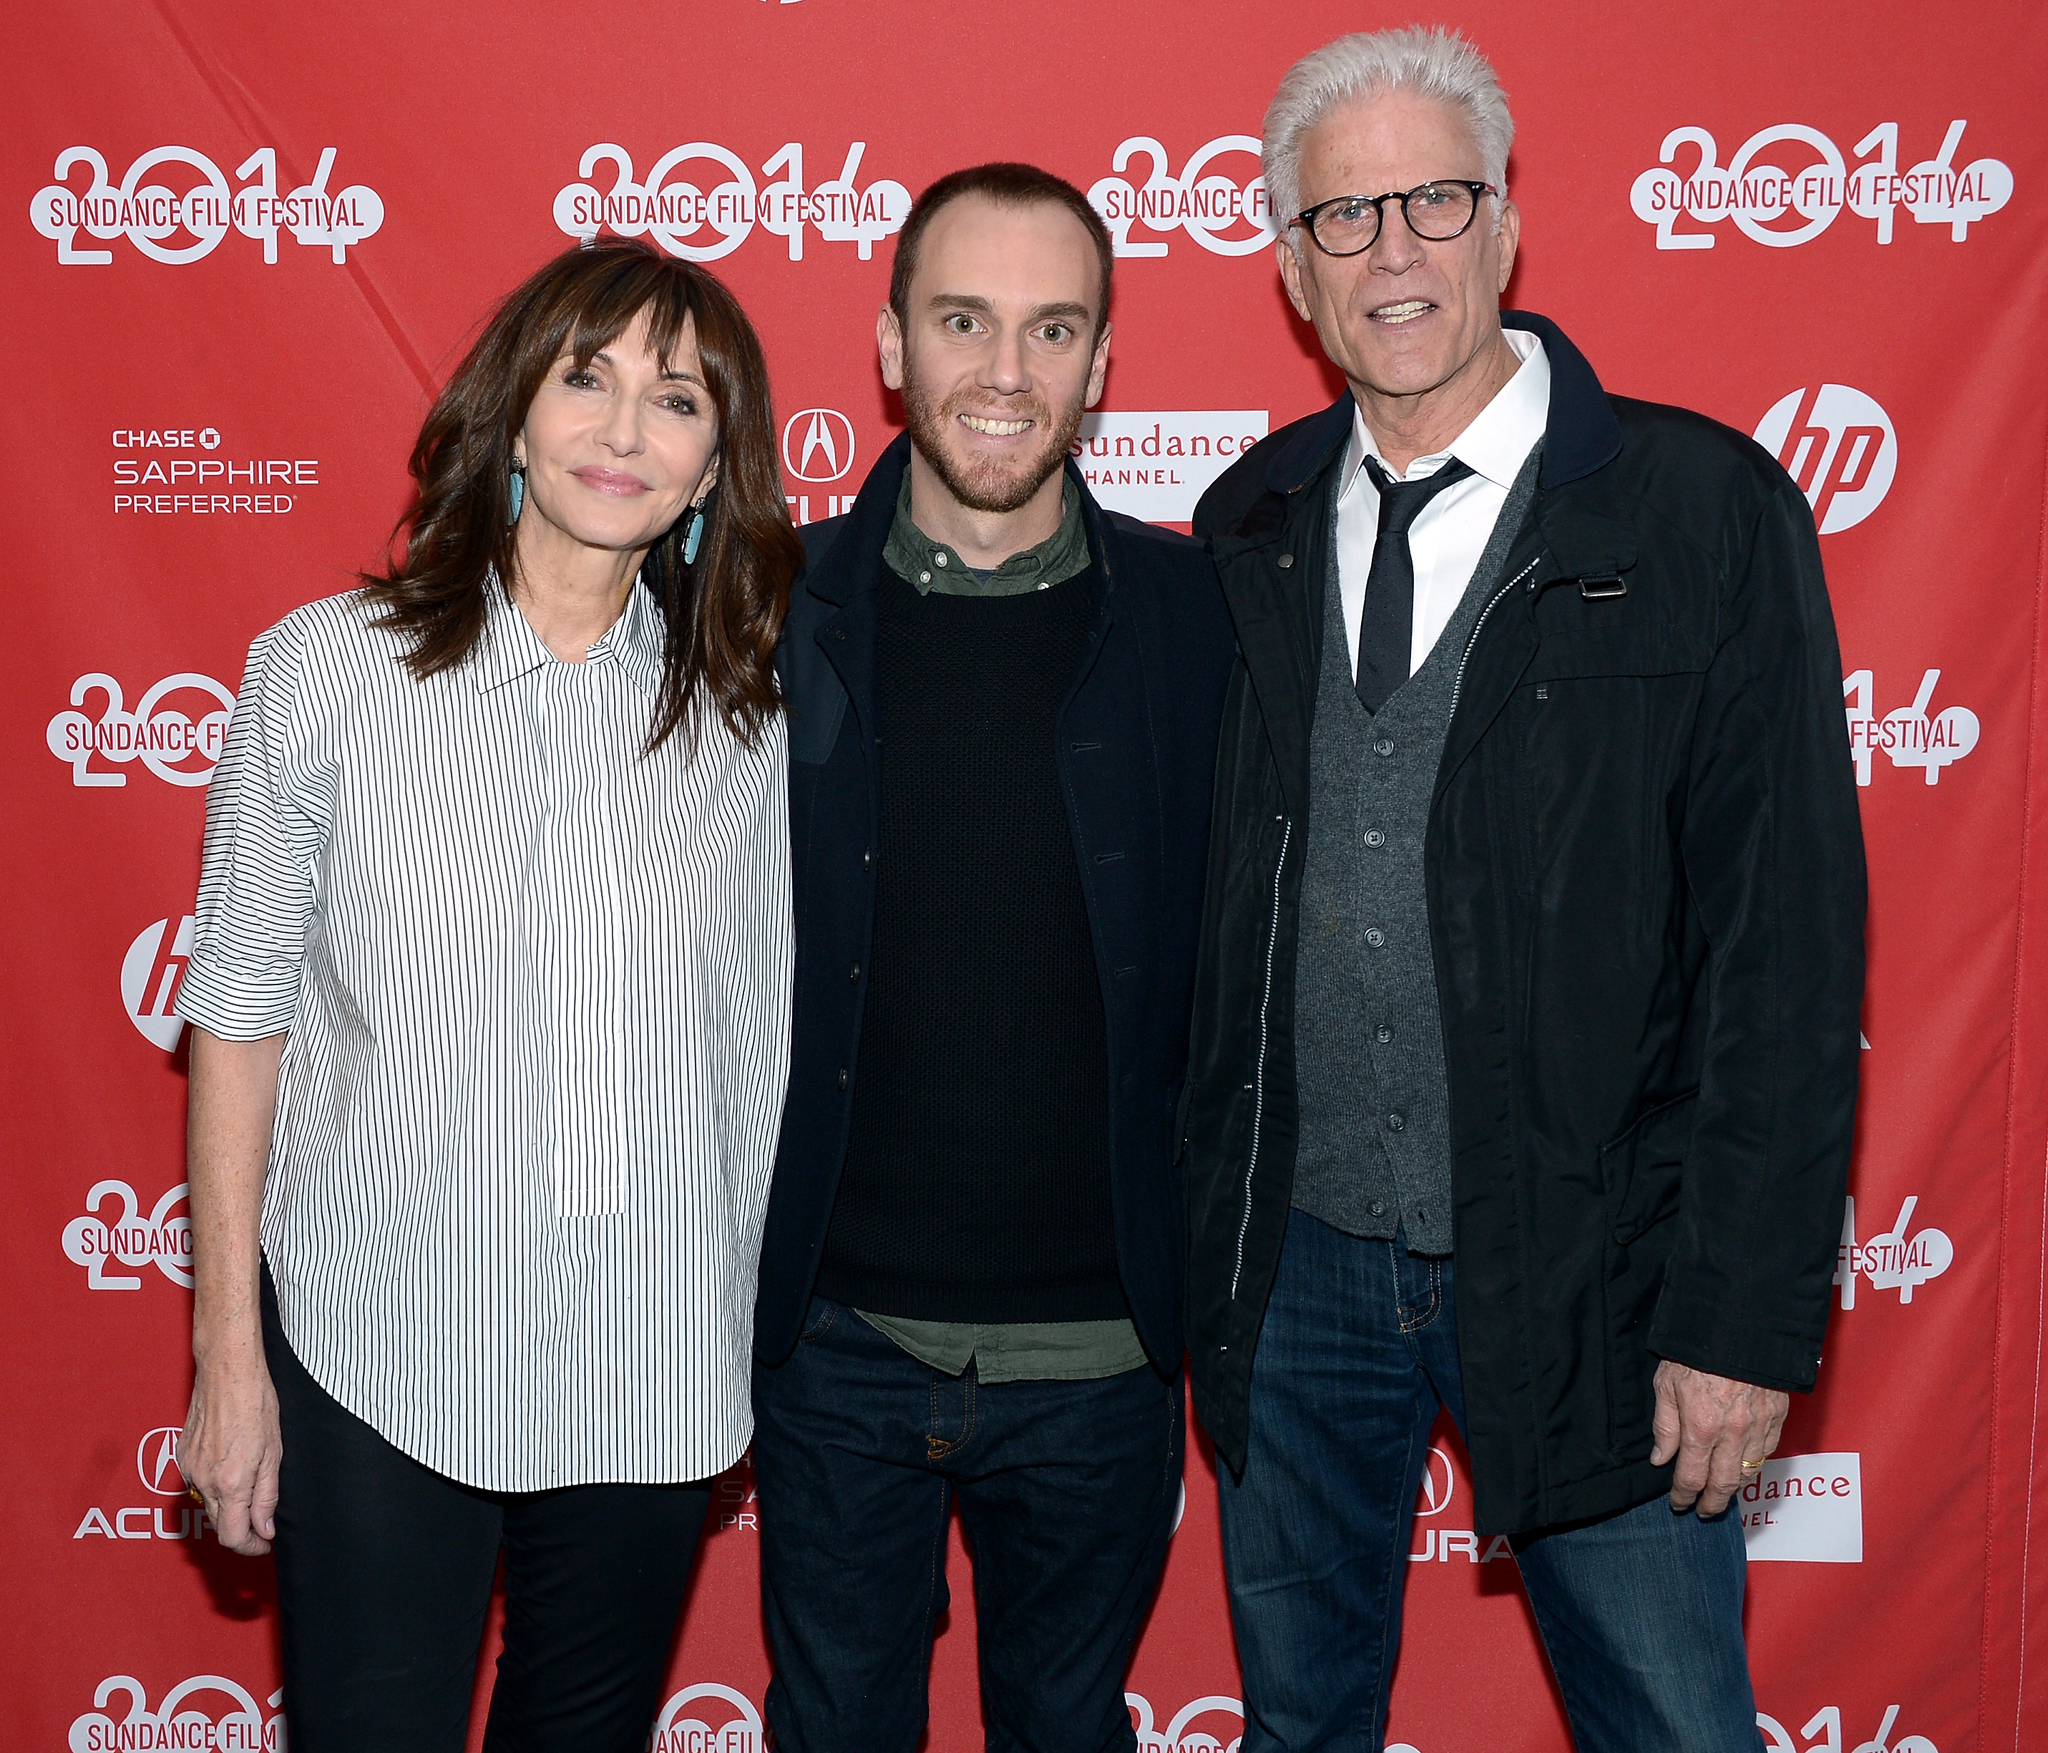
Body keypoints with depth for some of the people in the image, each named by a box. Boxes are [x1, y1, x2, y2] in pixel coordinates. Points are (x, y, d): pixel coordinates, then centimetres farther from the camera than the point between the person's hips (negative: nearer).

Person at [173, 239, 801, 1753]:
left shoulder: (749, 706, 0)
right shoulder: (327, 670, -6)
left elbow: (765, 1039, 6)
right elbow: (240, 1009, -2)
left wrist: (780, 1333, 7)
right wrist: (228, 1348, -2)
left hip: (656, 1366, 3)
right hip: (379, 1352, -2)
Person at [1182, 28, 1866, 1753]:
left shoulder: (1705, 511, -7)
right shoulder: (1250, 529, 5)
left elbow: (1789, 938, -9)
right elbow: (1206, 903, 9)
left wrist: (1746, 1316, -12)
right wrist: (1195, 1232, 5)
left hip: (1583, 1273, -3)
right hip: (1291, 1266, 4)